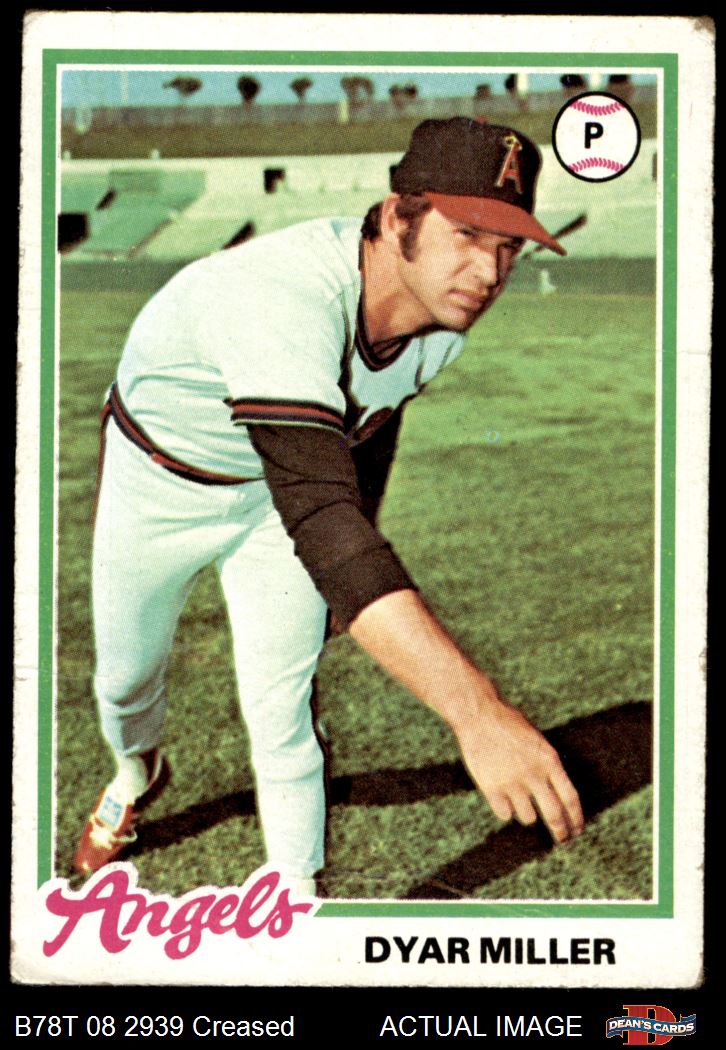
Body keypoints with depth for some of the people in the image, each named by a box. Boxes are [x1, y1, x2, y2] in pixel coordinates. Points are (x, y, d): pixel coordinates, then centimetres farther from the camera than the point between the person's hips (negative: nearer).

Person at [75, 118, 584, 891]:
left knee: (280, 712, -5)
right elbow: (317, 509, -56)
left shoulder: (443, 305, -20)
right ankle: (137, 777, 53)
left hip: (281, 488, 3)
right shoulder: (282, 298, -45)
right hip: (160, 478, -3)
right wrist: (475, 709, -65)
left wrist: (355, 577, 14)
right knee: (126, 678, 17)